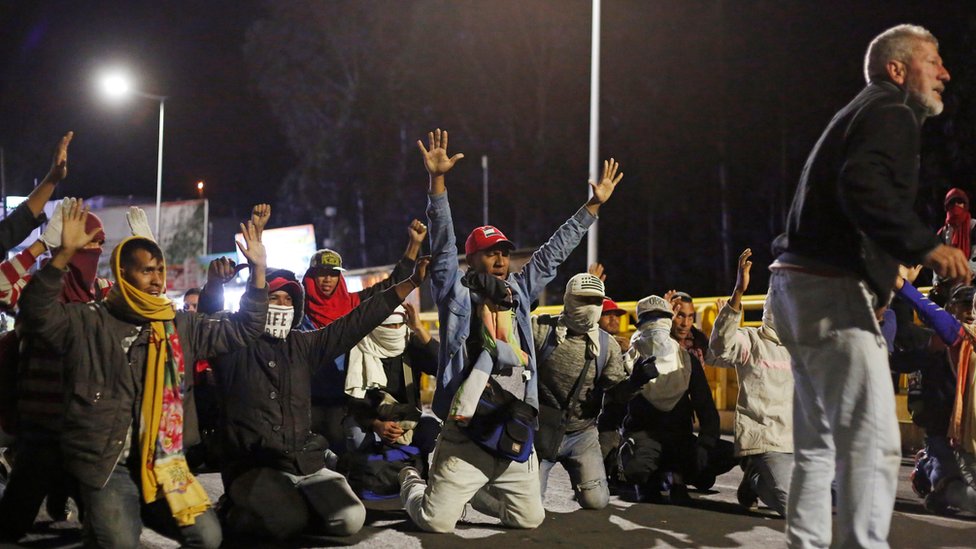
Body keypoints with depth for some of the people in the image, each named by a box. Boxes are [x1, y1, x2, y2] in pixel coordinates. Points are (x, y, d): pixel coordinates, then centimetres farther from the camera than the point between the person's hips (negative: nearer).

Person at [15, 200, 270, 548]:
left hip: (162, 458, 4)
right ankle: (101, 517, 11)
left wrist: (258, 269, 4)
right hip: (106, 460, -4)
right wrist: (65, 255, -29)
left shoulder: (181, 326, 11)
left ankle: (146, 508, 16)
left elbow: (242, 329, 13)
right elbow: (37, 312, -18)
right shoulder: (89, 322, -2)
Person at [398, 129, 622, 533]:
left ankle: (479, 494, 35)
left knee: (529, 520, 4)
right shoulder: (457, 297, 0)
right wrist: (437, 181, -21)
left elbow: (553, 252, 17)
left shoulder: (517, 294, 14)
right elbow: (443, 246, -10)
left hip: (516, 436, 5)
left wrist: (594, 205, 17)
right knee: (436, 523, -9)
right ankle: (412, 484, 27)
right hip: (466, 437, -5)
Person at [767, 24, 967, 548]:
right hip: (830, 291, -11)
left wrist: (890, 261, 27)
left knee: (819, 442, 15)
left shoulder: (860, 114, 25)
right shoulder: (892, 112, -6)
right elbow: (864, 187, -24)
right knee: (872, 442, -13)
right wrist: (925, 245, -30)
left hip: (799, 287, 11)